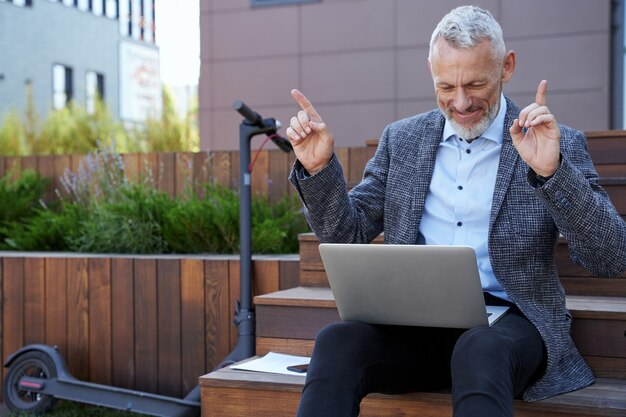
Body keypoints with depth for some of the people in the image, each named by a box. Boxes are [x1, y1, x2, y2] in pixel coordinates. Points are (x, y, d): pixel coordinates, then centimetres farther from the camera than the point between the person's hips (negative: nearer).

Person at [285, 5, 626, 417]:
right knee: (337, 341, -29)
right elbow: (347, 234, 13)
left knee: (479, 351, -38)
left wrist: (551, 171, -22)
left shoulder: (559, 144, 3)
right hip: (415, 319, 3)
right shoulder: (402, 139, 13)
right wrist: (318, 167, -5)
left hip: (506, 320, -2)